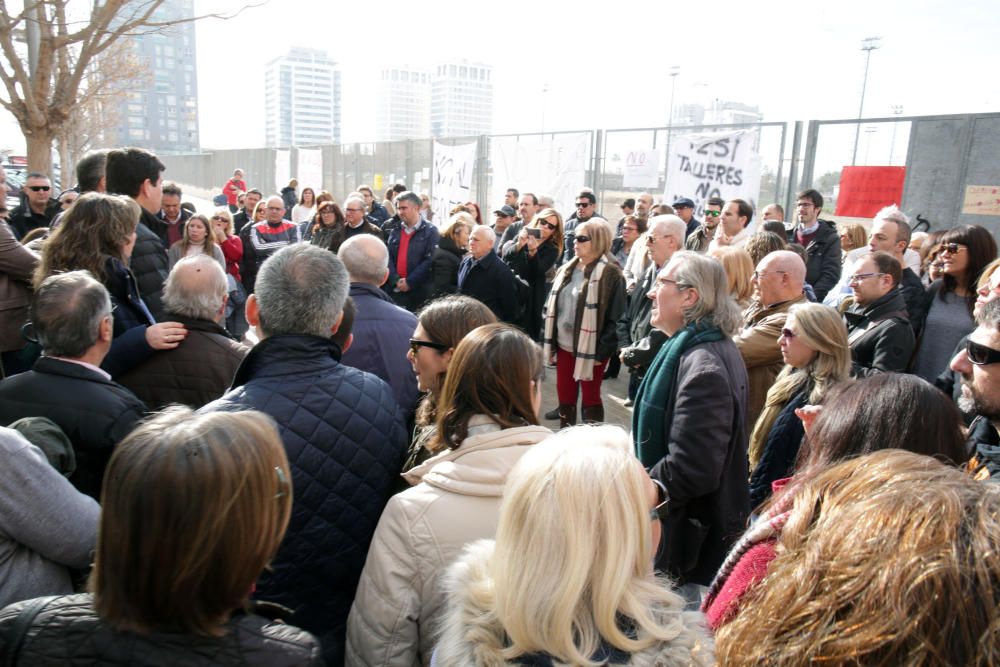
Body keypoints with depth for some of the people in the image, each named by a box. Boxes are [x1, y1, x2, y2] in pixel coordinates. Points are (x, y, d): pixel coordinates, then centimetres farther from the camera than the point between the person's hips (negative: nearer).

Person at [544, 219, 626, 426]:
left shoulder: (610, 273, -11)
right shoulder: (566, 269, 9)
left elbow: (614, 317, -14)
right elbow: (551, 307, 13)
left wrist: (602, 351, -17)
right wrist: (550, 343, 9)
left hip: (590, 349, -6)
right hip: (564, 346, 6)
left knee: (590, 398, 7)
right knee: (565, 397, 14)